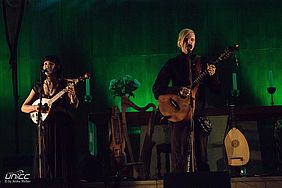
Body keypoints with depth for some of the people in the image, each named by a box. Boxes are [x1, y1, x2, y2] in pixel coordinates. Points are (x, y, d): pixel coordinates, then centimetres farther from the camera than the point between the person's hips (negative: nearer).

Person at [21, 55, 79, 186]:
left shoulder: (65, 85, 1)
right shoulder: (38, 87, 9)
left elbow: (74, 106, -9)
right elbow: (23, 107, 9)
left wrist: (72, 95, -30)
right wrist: (36, 108, -11)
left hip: (62, 128, -2)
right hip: (44, 128, 3)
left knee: (64, 160, -5)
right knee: (45, 160, 2)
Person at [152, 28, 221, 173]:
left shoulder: (202, 62, 12)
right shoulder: (172, 64, 6)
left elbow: (216, 88, 7)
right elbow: (157, 89, 0)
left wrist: (212, 75, -13)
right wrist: (179, 90, -13)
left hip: (199, 113, 2)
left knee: (201, 154, 2)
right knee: (180, 154, -5)